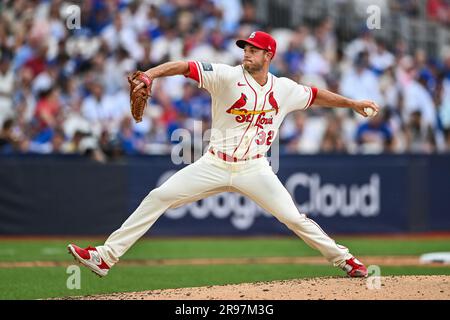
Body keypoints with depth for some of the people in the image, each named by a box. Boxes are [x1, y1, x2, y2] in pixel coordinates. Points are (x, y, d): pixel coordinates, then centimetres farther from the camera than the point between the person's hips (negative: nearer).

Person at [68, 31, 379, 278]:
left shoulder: (284, 89, 3)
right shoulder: (228, 77, -8)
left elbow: (316, 95, 20)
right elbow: (185, 67, -19)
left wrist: (353, 103, 23)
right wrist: (150, 73, -34)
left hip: (254, 170, 1)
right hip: (215, 166, -1)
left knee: (294, 219, -5)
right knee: (158, 198, -9)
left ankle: (343, 258, 16)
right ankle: (106, 256, -7)